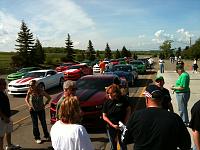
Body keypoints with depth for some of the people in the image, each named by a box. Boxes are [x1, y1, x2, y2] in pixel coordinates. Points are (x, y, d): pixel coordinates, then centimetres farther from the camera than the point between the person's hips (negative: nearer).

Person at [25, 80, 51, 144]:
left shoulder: (41, 91, -15)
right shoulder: (29, 92, -10)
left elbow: (49, 98, -5)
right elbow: (26, 99, 5)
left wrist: (44, 105, -9)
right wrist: (29, 106, -9)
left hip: (41, 110, -1)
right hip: (33, 110, 1)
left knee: (43, 123, 9)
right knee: (35, 124, 8)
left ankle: (47, 136, 29)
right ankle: (37, 138, 24)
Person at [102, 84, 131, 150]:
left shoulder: (123, 100, -12)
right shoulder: (107, 102, -12)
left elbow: (128, 110, -1)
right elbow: (104, 116, -7)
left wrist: (125, 122, -9)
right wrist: (112, 125, -16)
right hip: (111, 127, 0)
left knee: (123, 144, 16)